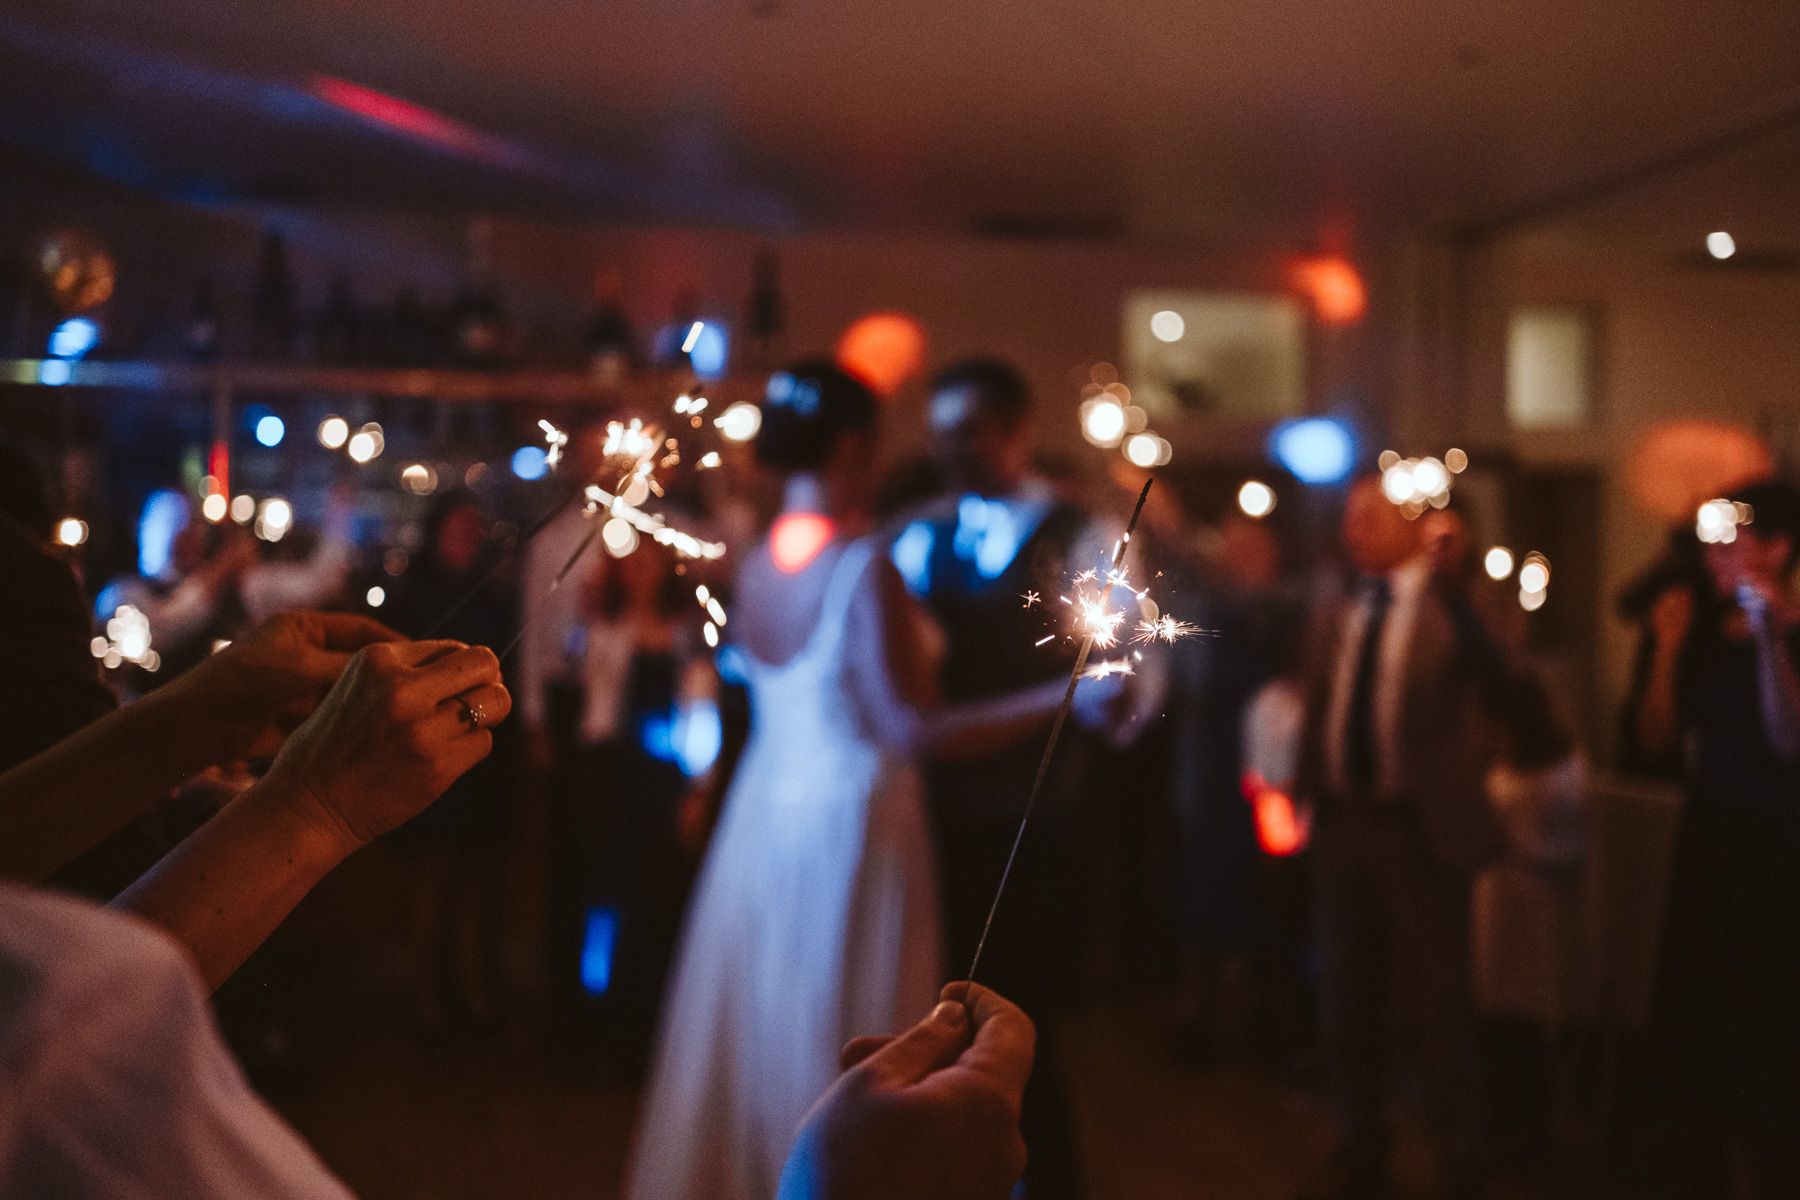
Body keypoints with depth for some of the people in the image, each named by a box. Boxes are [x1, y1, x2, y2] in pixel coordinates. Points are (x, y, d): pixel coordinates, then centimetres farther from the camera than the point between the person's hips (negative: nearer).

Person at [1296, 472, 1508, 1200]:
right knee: (1347, 994, 15)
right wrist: (1306, 795, 5)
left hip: (1421, 827, -6)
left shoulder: (1450, 601, -8)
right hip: (1345, 821, 6)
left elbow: (1491, 669, -29)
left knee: (1437, 999, 5)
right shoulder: (1339, 615, 10)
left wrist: (1453, 587, -41)